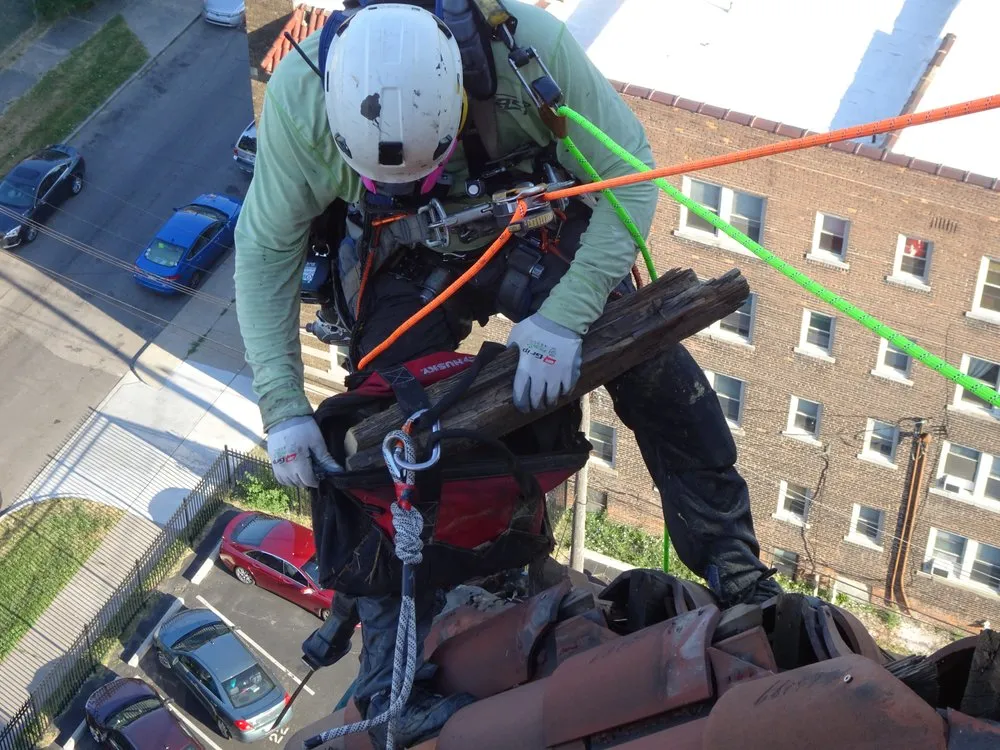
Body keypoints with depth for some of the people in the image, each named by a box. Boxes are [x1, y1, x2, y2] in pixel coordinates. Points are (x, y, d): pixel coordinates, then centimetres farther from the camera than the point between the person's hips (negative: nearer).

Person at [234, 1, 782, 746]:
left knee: (661, 378, -12)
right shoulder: (298, 96, -29)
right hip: (410, 267, 0)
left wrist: (564, 319, -33)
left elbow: (629, 175, -23)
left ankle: (736, 572, 9)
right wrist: (282, 404, -20)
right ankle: (394, 686, -5)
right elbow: (266, 250, -15)